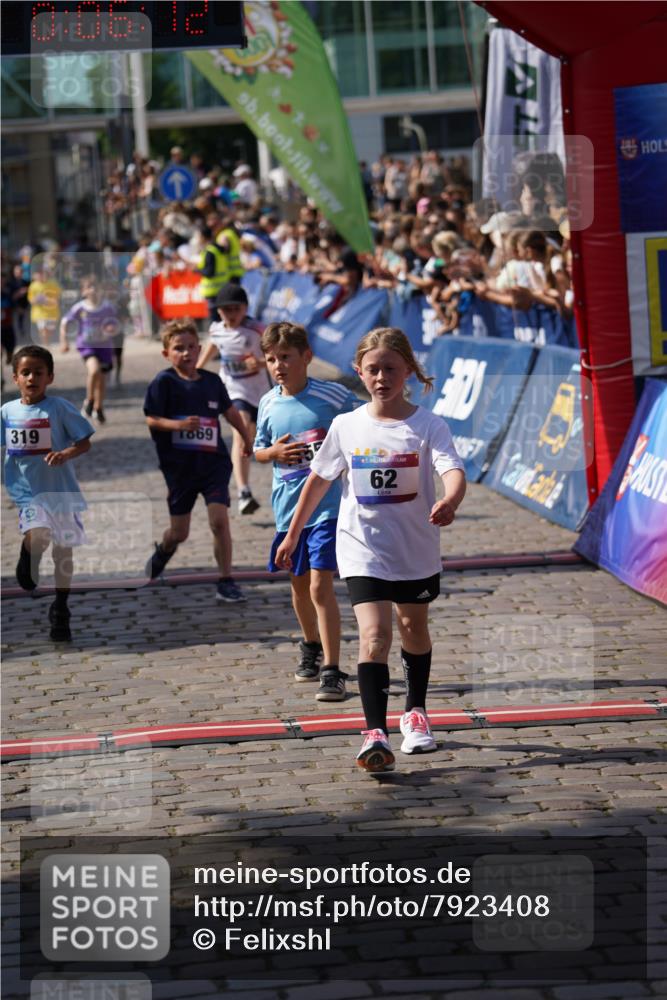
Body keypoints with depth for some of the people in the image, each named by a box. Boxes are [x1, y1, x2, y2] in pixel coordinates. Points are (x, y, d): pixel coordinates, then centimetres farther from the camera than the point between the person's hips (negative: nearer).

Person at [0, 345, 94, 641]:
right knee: (37, 537, -24)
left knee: (63, 550, 7)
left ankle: (60, 609, 24)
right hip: (27, 491, 1)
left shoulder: (60, 407, -8)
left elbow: (85, 442, -5)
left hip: (60, 489, 0)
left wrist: (65, 454, -23)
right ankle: (27, 558, 14)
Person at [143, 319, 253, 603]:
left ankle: (226, 581, -6)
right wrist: (179, 424, -27)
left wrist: (247, 439, 31)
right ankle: (162, 552, 45)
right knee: (179, 532, 9)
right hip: (179, 466, -1)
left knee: (219, 519, -15)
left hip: (213, 462, 2)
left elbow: (229, 411, 20)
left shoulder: (212, 382, 4)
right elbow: (151, 419, -10)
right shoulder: (163, 383, -7)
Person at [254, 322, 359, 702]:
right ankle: (312, 646, 44)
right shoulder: (269, 404, 3)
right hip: (288, 508, 5)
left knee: (320, 586, -14)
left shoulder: (333, 396, -10)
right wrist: (273, 452, -6)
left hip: (327, 505, -5)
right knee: (299, 584, 19)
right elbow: (258, 449, 16)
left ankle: (332, 671, -12)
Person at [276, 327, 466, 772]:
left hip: (416, 550, 0)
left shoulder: (428, 425, -10)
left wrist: (449, 502, -48)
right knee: (374, 632, -16)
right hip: (363, 549, 0)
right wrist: (293, 534, 14)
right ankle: (376, 734, -23)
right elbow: (319, 481, 10)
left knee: (414, 629, 19)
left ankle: (416, 711, 43)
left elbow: (453, 471, -25)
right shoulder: (347, 426, -2)